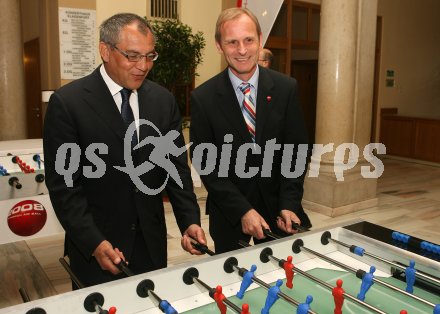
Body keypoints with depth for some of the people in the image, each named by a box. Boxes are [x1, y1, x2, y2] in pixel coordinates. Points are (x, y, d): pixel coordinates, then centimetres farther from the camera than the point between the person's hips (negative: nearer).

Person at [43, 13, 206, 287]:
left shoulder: (163, 100, 1)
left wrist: (189, 220, -9)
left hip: (151, 243, 4)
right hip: (96, 246, -3)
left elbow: (176, 165, 3)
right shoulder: (67, 102, -12)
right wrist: (93, 242, -19)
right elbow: (63, 183, -12)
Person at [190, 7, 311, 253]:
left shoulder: (286, 88, -6)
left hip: (277, 204, 2)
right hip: (229, 212, -1)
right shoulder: (203, 97, -10)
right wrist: (241, 210, -17)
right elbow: (204, 162, -9)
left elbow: (298, 150, -4)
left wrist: (289, 204, -14)